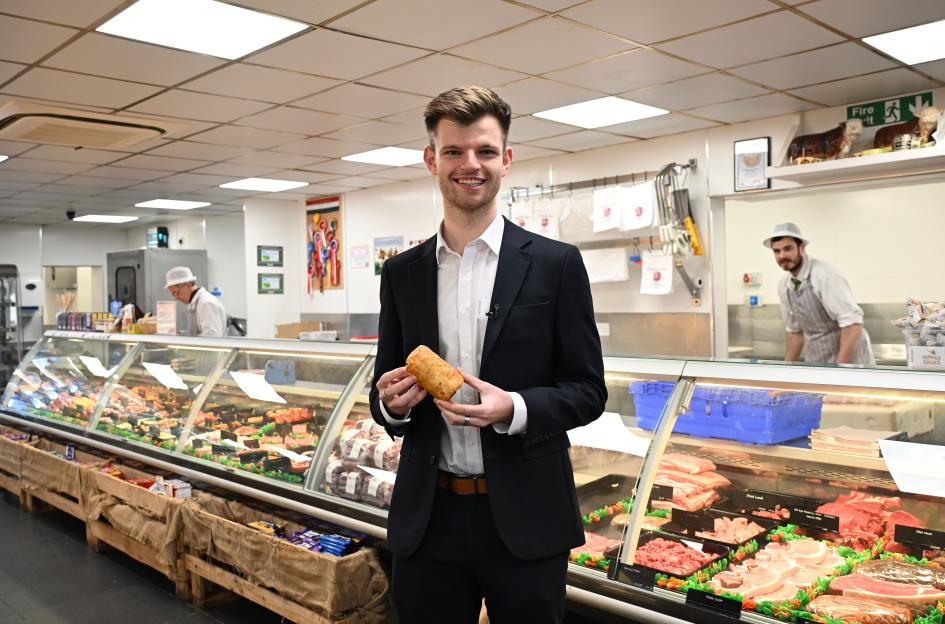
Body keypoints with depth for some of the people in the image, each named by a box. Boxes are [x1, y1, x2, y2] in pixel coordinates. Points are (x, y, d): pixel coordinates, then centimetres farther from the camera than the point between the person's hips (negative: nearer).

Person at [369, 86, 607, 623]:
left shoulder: (556, 263, -5)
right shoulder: (402, 273, 5)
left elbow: (589, 391, -3)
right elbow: (385, 394, 12)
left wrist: (514, 409, -20)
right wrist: (392, 402, -11)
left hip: (525, 519, -2)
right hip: (427, 519, 3)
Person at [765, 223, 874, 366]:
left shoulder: (824, 274, -19)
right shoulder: (784, 286, 3)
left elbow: (852, 322, -23)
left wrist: (840, 369, -26)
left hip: (849, 359, -6)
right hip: (816, 364, 6)